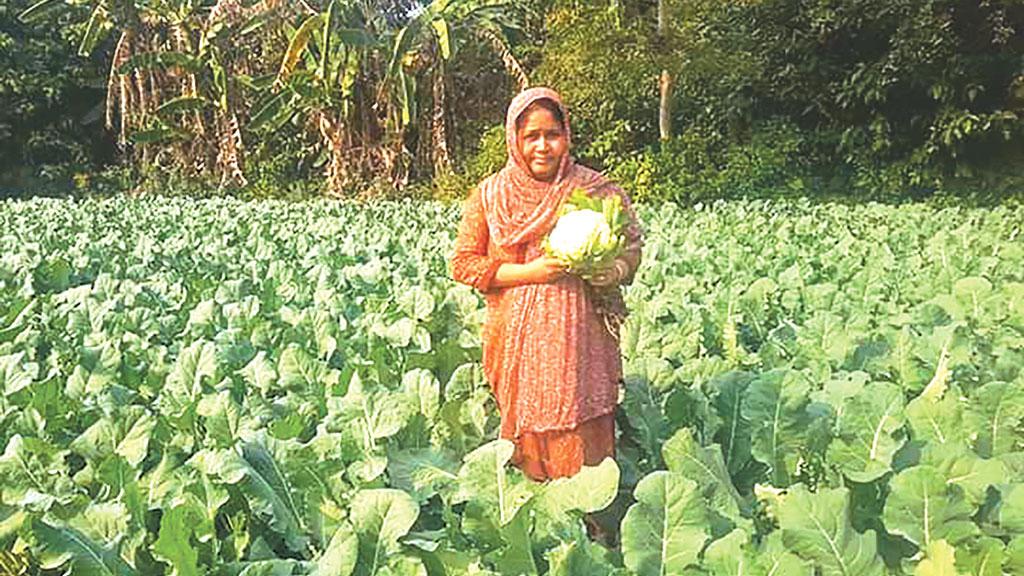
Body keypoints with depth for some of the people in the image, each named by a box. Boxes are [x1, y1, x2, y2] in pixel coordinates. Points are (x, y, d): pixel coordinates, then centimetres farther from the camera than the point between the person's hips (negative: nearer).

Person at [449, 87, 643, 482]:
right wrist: (529, 272, -11)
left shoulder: (595, 190, 2)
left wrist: (602, 267, -17)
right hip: (517, 341, 1)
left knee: (581, 441, 1)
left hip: (580, 339, 0)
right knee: (525, 433, 8)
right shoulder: (489, 195, 2)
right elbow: (462, 264, 0)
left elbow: (630, 251, 6)